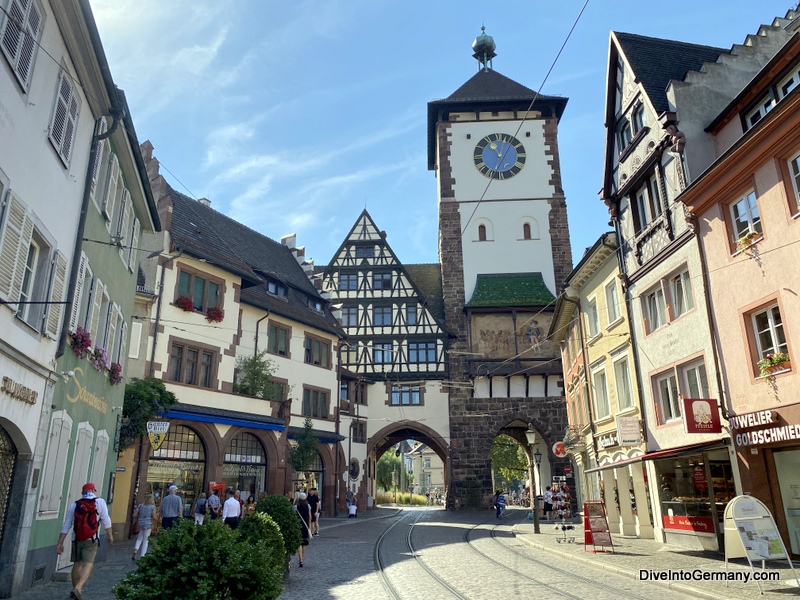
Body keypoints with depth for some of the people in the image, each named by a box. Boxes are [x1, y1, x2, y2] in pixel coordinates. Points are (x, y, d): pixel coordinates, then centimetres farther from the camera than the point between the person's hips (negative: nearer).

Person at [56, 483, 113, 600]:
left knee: (77, 564, 17)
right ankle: (77, 588, -24)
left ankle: (75, 589, 28)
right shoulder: (100, 502, -2)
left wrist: (60, 543, 5)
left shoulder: (74, 505, 6)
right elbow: (106, 521, -2)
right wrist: (110, 535, 9)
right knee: (88, 564, -6)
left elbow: (66, 526, 2)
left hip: (76, 540, 4)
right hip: (91, 540, -4)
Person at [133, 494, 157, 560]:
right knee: (145, 540, 7)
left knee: (140, 538, 18)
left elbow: (134, 515, 1)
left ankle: (135, 549, -6)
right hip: (148, 525, -3)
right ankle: (142, 555, 9)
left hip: (140, 524, 3)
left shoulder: (140, 506, 3)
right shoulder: (152, 507, -7)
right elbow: (154, 517, -10)